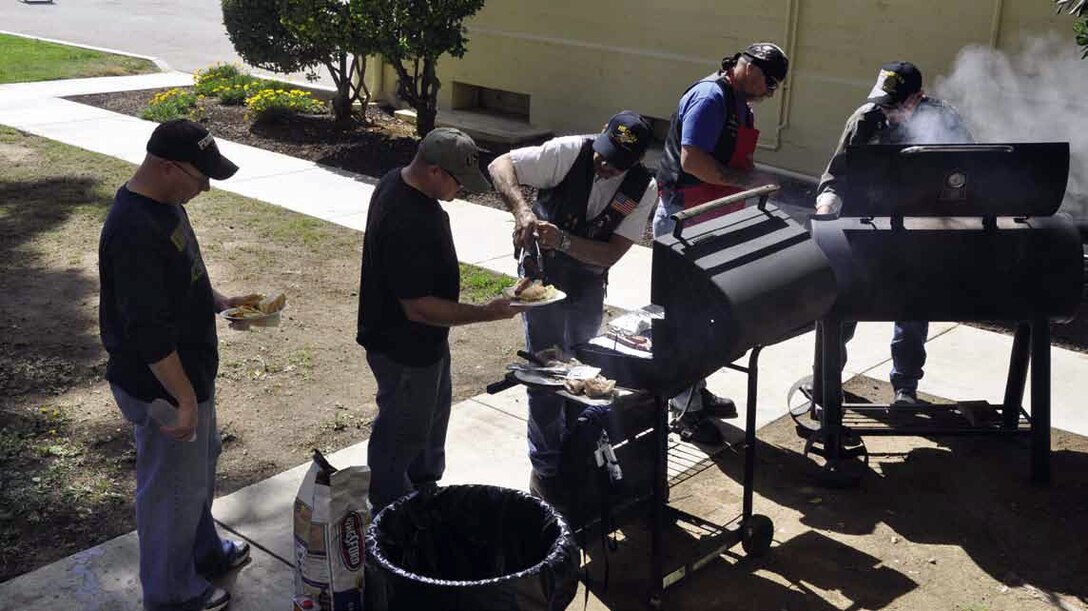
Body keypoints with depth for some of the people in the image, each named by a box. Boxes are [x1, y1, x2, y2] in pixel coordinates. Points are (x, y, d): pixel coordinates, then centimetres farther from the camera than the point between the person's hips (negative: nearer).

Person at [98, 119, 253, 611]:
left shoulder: (164, 203, 1)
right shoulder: (134, 231, -31)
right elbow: (148, 333, -30)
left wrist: (218, 302, 5)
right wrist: (184, 399, -25)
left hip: (190, 368, 10)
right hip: (162, 386, -10)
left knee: (202, 461, 27)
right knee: (172, 486, 9)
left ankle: (203, 551, 49)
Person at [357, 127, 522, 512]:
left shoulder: (400, 180, -4)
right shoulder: (405, 224, -36)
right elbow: (418, 308, -33)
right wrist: (487, 313, -28)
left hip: (426, 340, 10)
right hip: (403, 349, -10)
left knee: (432, 415, 26)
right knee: (402, 433, 10)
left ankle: (425, 489, 47)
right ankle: (388, 513, 32)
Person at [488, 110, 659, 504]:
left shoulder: (643, 189, -13)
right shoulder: (570, 152, -22)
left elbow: (611, 254, -18)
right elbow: (500, 165, -23)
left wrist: (562, 240, -34)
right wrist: (521, 209, -41)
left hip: (589, 286, 4)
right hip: (545, 276, -4)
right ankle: (545, 468, 11)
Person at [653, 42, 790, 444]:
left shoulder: (741, 105, 14)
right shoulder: (710, 97, -17)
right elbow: (691, 159, -26)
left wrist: (756, 180, 7)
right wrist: (746, 180, -22)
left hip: (712, 222, 10)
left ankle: (695, 392, 32)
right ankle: (686, 411, 6)